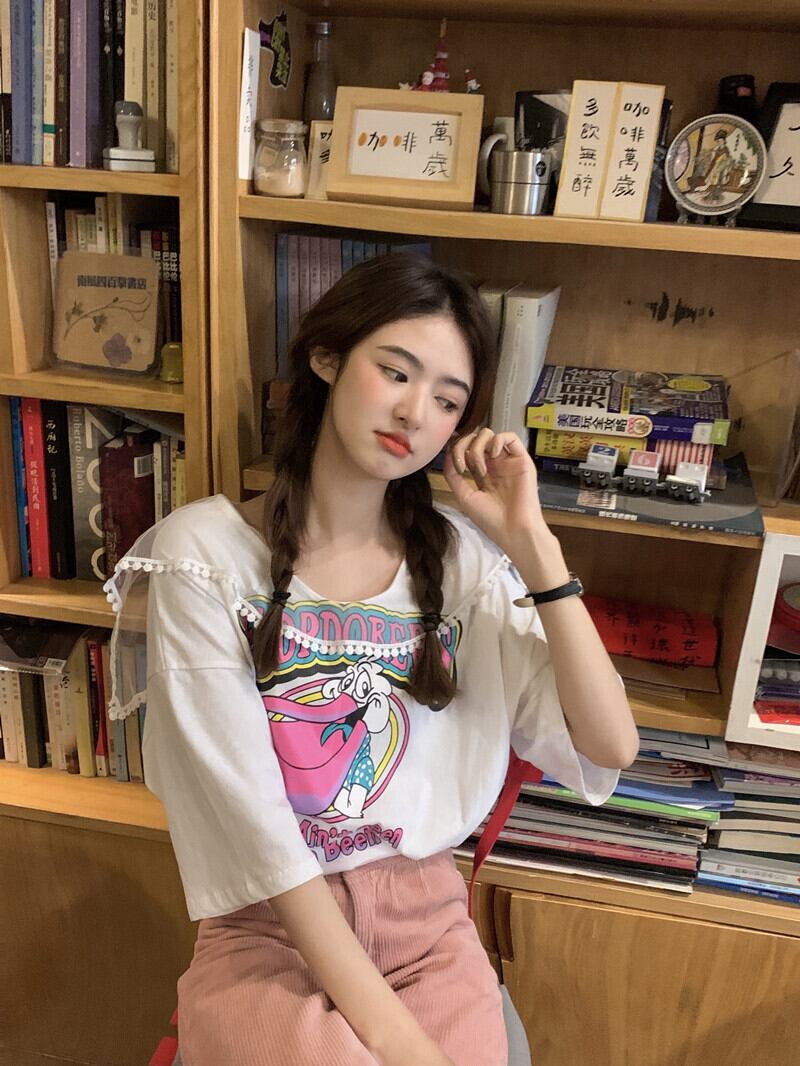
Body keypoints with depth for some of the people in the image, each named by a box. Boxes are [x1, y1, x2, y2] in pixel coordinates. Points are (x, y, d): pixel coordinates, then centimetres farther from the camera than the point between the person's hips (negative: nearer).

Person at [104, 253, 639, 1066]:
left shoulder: (461, 559, -1)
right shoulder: (204, 556, -10)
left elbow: (610, 748, -7)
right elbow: (246, 813, -15)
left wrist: (530, 542, -14)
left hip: (427, 918, 4)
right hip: (266, 925, -3)